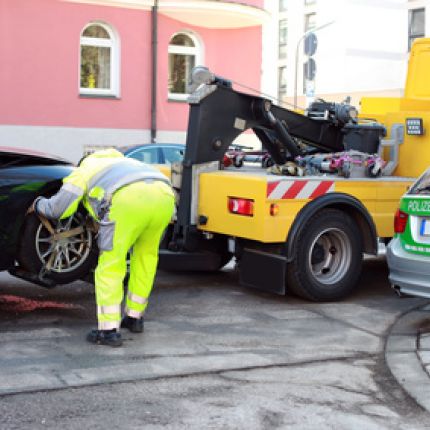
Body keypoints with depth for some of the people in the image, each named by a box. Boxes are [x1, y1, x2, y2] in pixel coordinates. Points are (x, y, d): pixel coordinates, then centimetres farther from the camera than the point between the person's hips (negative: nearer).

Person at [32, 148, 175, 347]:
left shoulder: (84, 170, 29)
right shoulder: (122, 162, 45)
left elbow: (58, 208, 19)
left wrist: (38, 204, 41)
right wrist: (100, 223, 57)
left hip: (130, 199, -6)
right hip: (164, 195, 6)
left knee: (110, 265, 5)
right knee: (146, 256, 25)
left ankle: (108, 330, 1)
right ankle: (134, 317, 32)